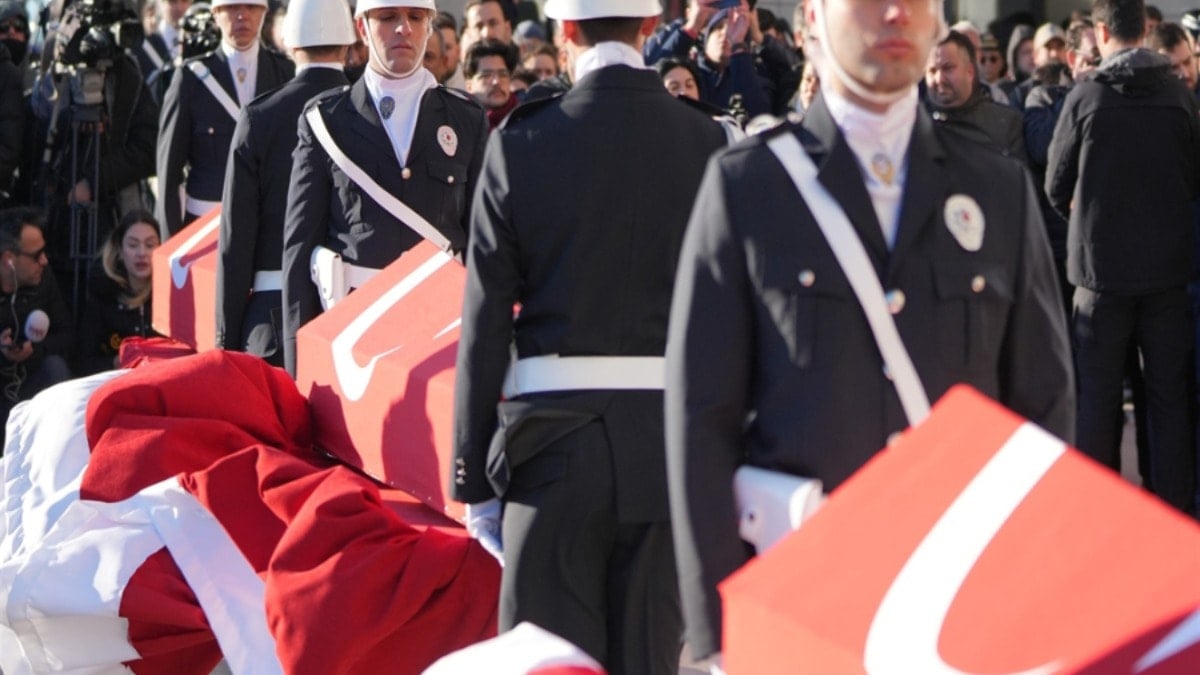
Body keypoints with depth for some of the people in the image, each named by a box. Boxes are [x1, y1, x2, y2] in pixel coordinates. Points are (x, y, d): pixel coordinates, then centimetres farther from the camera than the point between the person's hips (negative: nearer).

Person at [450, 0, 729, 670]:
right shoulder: (710, 144, 0)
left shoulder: (521, 145, -4)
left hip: (555, 435, -2)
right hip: (670, 435, 2)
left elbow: (486, 320, -3)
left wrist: (473, 479, 2)